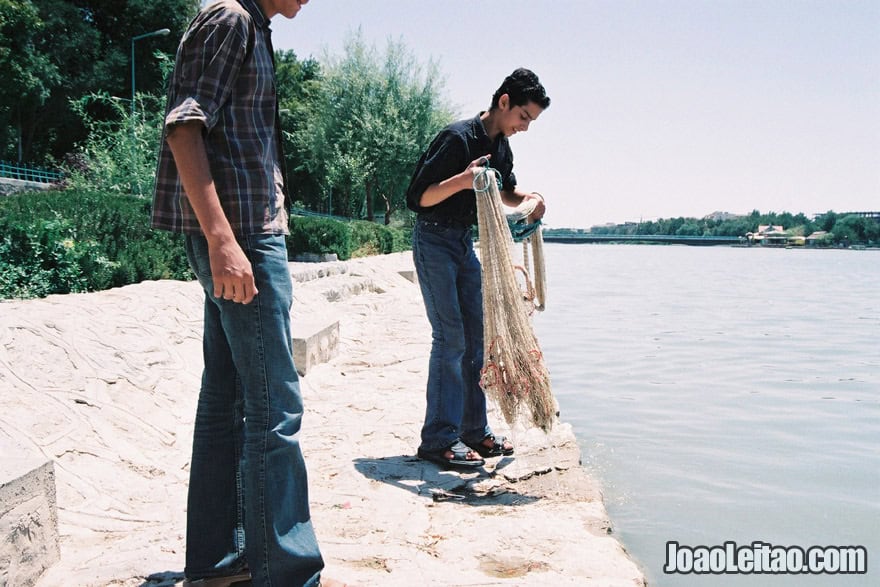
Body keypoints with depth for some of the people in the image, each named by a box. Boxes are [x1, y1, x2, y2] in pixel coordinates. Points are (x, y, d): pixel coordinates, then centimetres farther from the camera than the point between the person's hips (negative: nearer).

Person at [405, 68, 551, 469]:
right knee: (450, 337, -12)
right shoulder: (457, 138, -18)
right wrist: (462, 180, -35)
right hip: (434, 241, -9)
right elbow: (417, 197, -20)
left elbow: (505, 191, 25)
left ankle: (474, 431, 15)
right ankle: (438, 439, -6)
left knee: (478, 336, 7)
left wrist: (526, 198, 3)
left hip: (465, 242, 9)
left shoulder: (501, 147, 7)